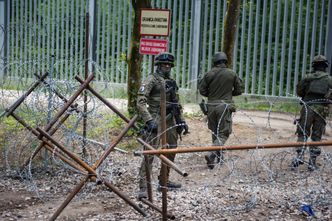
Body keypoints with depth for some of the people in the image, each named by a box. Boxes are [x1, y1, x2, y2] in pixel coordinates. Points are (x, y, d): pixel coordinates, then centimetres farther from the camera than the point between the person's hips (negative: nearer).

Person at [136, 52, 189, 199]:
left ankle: (164, 180, 30)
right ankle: (143, 187, -16)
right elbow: (141, 101, -17)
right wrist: (149, 120, -25)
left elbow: (177, 104, 23)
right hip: (156, 119, -8)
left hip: (170, 119, 8)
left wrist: (181, 121, 16)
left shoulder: (172, 82, 15)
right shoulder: (152, 79, -8)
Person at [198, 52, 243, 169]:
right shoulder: (232, 74, -3)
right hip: (224, 106, -3)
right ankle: (212, 155, -19)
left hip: (211, 106, 3)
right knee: (223, 133, 0)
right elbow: (239, 90, 4)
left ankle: (219, 156, 27)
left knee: (215, 132, 17)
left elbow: (202, 90, 1)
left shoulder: (209, 74, -1)